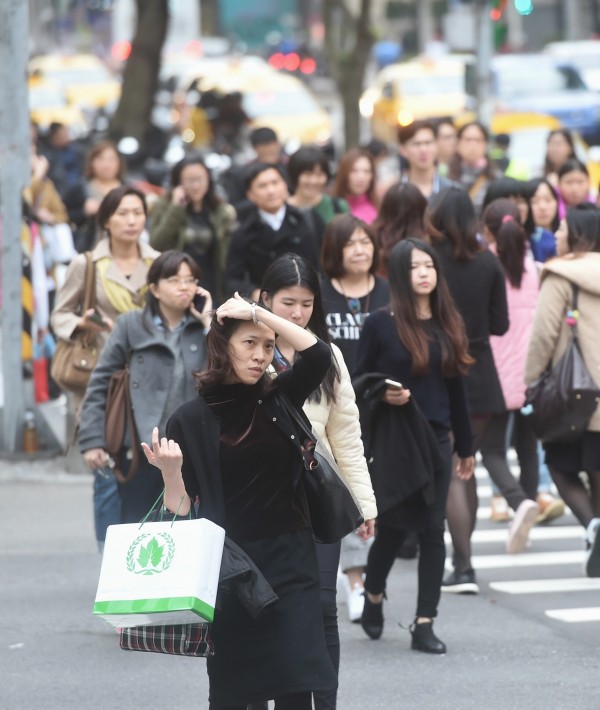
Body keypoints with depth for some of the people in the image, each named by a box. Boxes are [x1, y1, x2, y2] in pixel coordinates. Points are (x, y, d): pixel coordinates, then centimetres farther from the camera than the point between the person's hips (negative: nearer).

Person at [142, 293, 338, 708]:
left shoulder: (279, 400, 6)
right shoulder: (192, 420, -1)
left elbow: (318, 355, -11)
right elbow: (181, 511, 0)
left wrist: (258, 312, -10)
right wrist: (171, 472, -20)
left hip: (290, 562, 1)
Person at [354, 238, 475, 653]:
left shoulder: (447, 325, 8)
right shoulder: (380, 325, -3)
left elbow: (456, 388, 12)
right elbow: (360, 381, 2)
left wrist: (466, 445, 14)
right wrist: (383, 394, -19)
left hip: (436, 437, 3)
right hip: (393, 440, -3)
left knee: (433, 530, -1)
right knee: (393, 526, 1)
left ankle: (425, 624, 2)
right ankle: (373, 597, 29)